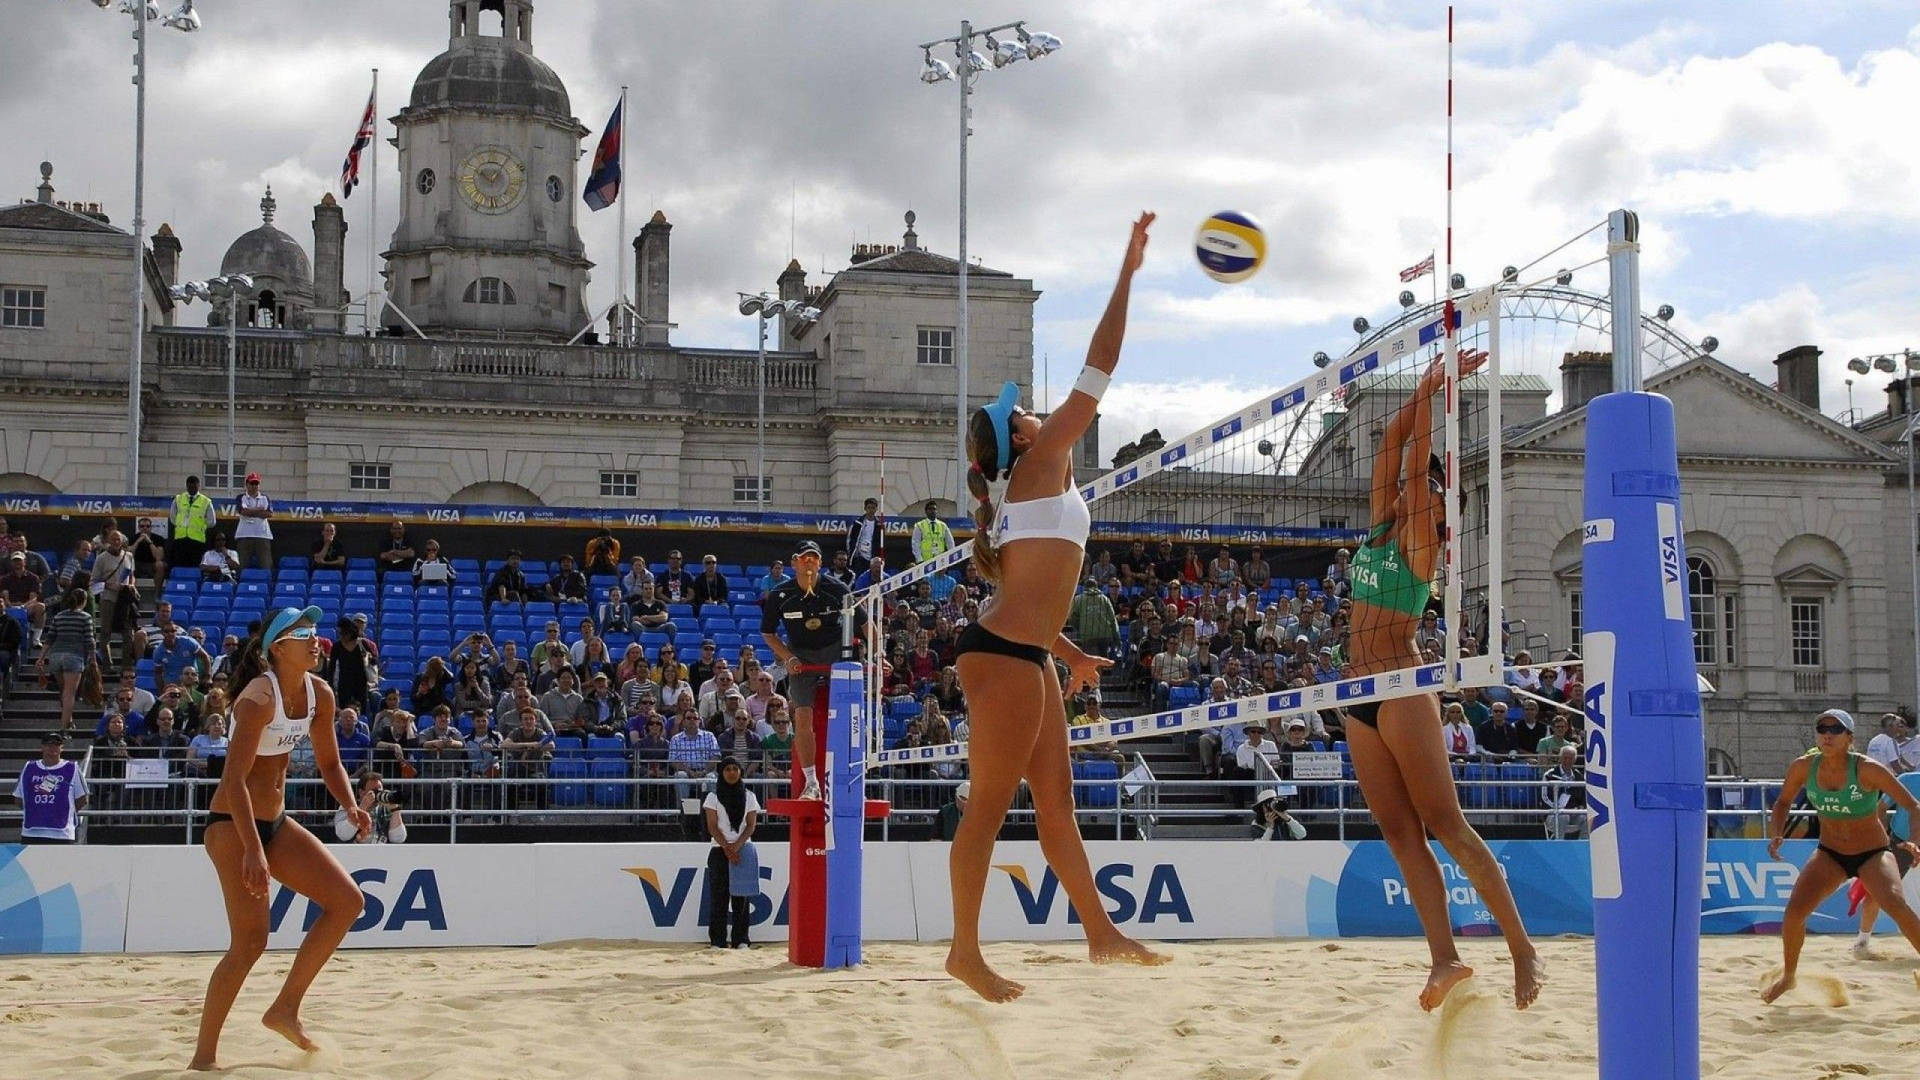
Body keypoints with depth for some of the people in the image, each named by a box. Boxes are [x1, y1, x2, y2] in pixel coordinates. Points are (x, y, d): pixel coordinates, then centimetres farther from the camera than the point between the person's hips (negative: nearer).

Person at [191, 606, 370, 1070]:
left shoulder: (319, 695, 2)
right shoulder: (259, 698, -21)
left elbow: (329, 762, 15)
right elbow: (234, 779, -26)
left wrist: (350, 807, -4)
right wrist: (252, 850, -32)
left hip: (276, 820, 8)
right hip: (232, 823, -8)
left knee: (347, 899, 0)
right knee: (250, 940, -12)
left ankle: (286, 1009, 8)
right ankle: (204, 1055, 0)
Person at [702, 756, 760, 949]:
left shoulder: (748, 797, 8)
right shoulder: (713, 797, 4)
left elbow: (751, 825, 1)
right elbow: (712, 826, -2)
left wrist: (737, 845, -13)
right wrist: (726, 848, -13)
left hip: (743, 850, 1)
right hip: (719, 851, -1)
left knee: (741, 896, -1)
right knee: (719, 896, -4)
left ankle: (740, 939, 3)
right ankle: (717, 940, -1)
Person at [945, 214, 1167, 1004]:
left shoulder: (1022, 496, 19)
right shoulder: (1041, 465, -6)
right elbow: (1098, 372, -7)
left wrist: (1070, 654, 30)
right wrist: (1128, 271, -3)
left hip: (1021, 654, 10)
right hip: (1004, 655, -10)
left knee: (1056, 799, 13)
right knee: (991, 805, -5)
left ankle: (1101, 933, 20)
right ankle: (966, 951, 0)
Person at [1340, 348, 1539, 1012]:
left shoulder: (1421, 540, -2)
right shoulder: (1382, 530, 15)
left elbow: (1418, 461, -10)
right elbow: (1393, 446, 12)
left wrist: (1430, 397, -8)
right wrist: (1422, 392, 8)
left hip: (1402, 690, -8)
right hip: (1363, 697, 8)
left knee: (1445, 825, -10)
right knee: (1400, 833, 1)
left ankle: (1522, 949, -7)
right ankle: (1445, 960, -1)